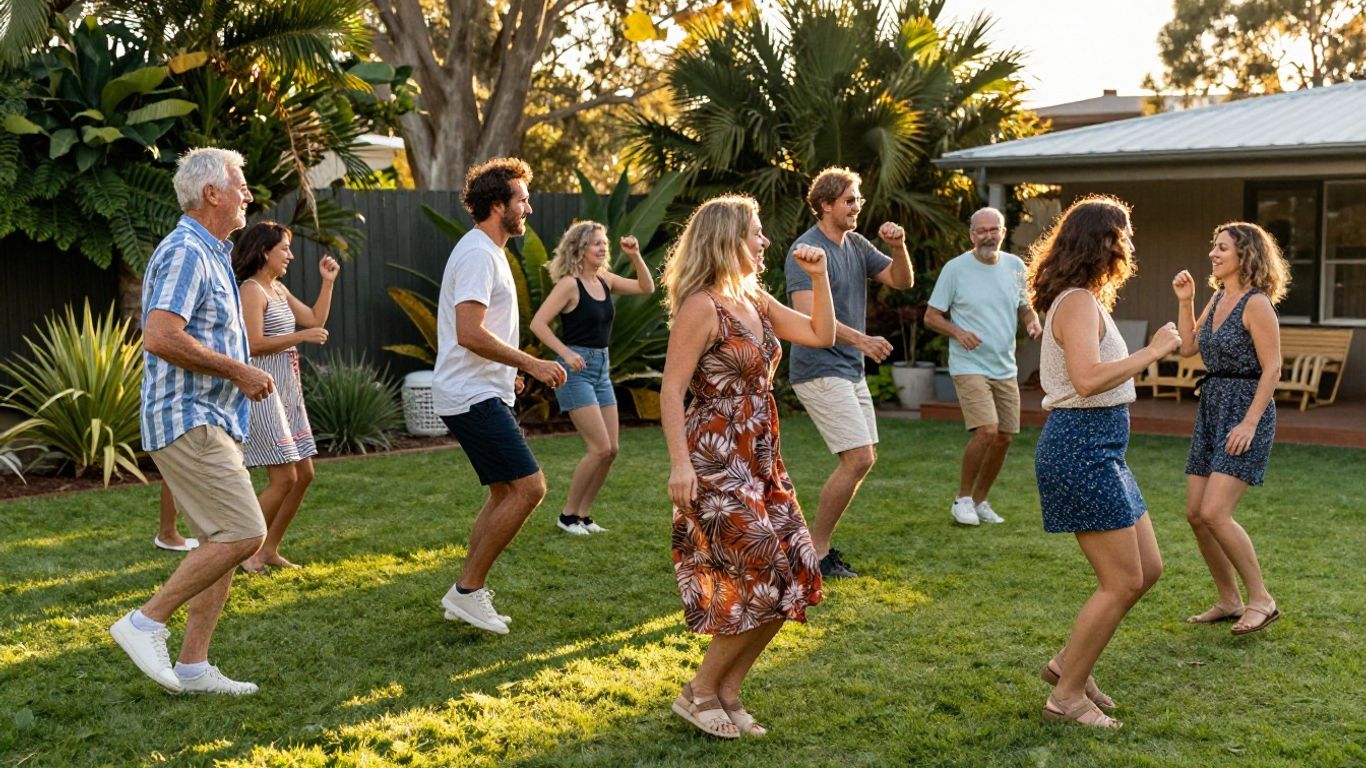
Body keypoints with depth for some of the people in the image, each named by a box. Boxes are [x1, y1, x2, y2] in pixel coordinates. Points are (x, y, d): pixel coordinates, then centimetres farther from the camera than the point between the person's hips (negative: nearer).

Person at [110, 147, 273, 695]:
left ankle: (193, 667, 12)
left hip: (212, 422, 10)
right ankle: (145, 624, -5)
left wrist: (242, 374, 13)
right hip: (187, 422, -10)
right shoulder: (185, 251, -13)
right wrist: (238, 371, -17)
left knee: (224, 543, 8)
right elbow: (160, 338, -25)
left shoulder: (210, 254, 19)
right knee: (244, 534, -14)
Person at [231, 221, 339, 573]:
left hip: (288, 392, 10)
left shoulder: (278, 289, 16)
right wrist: (301, 336, -16)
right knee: (284, 478, -10)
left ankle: (269, 549, 18)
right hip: (264, 392, -10)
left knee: (304, 474, 10)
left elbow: (315, 319, 20)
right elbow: (254, 344, -20)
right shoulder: (251, 290, -12)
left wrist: (328, 282, 13)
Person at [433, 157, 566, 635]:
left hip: (483, 394, 11)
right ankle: (468, 590, -5)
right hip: (474, 397, -11)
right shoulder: (479, 254, -15)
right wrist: (529, 363, -21)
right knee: (528, 487, -13)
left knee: (506, 492, 13)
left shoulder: (486, 251, 18)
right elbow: (470, 333, -25)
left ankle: (467, 595, 17)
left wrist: (508, 371, 28)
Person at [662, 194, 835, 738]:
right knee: (762, 580, -10)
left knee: (791, 579, 5)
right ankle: (699, 694, 7)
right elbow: (671, 391, -16)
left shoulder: (756, 301, 11)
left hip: (761, 459, 9)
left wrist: (818, 277, 7)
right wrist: (679, 463, -24)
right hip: (716, 462, -9)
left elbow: (821, 336, 19)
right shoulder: (701, 306, -13)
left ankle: (727, 693, 17)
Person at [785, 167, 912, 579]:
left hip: (851, 370, 9)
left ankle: (817, 539, 21)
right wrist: (860, 339, -33)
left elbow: (902, 281, 12)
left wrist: (898, 247, -7)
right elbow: (807, 315, -25)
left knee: (863, 459, 11)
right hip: (820, 370, -9)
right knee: (858, 459, -13)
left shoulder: (857, 244, 11)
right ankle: (816, 551, -2)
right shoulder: (807, 250, -14)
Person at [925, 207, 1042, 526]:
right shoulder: (955, 268, -8)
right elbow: (931, 316, -4)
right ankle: (963, 499, 0)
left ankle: (979, 501, 26)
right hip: (970, 366, -6)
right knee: (986, 431, -20)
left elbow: (1024, 307, 19)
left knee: (1004, 438, 7)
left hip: (1005, 368, 6)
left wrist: (1033, 322, -4)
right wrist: (958, 332, -22)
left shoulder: (1015, 266, 6)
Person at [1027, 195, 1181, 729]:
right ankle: (1067, 695, 8)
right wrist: (1152, 351, -22)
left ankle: (1068, 663, 24)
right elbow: (1087, 379, -30)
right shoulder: (1078, 303, -16)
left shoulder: (1084, 301, 15)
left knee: (1147, 569, 14)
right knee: (1122, 583, -4)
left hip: (1099, 448, 11)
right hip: (1082, 448, -11)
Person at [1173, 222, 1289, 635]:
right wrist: (1185, 301, 8)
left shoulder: (1256, 303, -13)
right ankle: (1229, 602, 19)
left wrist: (1250, 423, -20)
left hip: (1246, 412, -9)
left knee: (1214, 513, -16)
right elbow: (1188, 347, 16)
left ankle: (1261, 600, -1)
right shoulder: (1218, 298, 12)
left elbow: (1271, 370, -15)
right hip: (1211, 410, 9)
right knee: (1196, 514, 7)